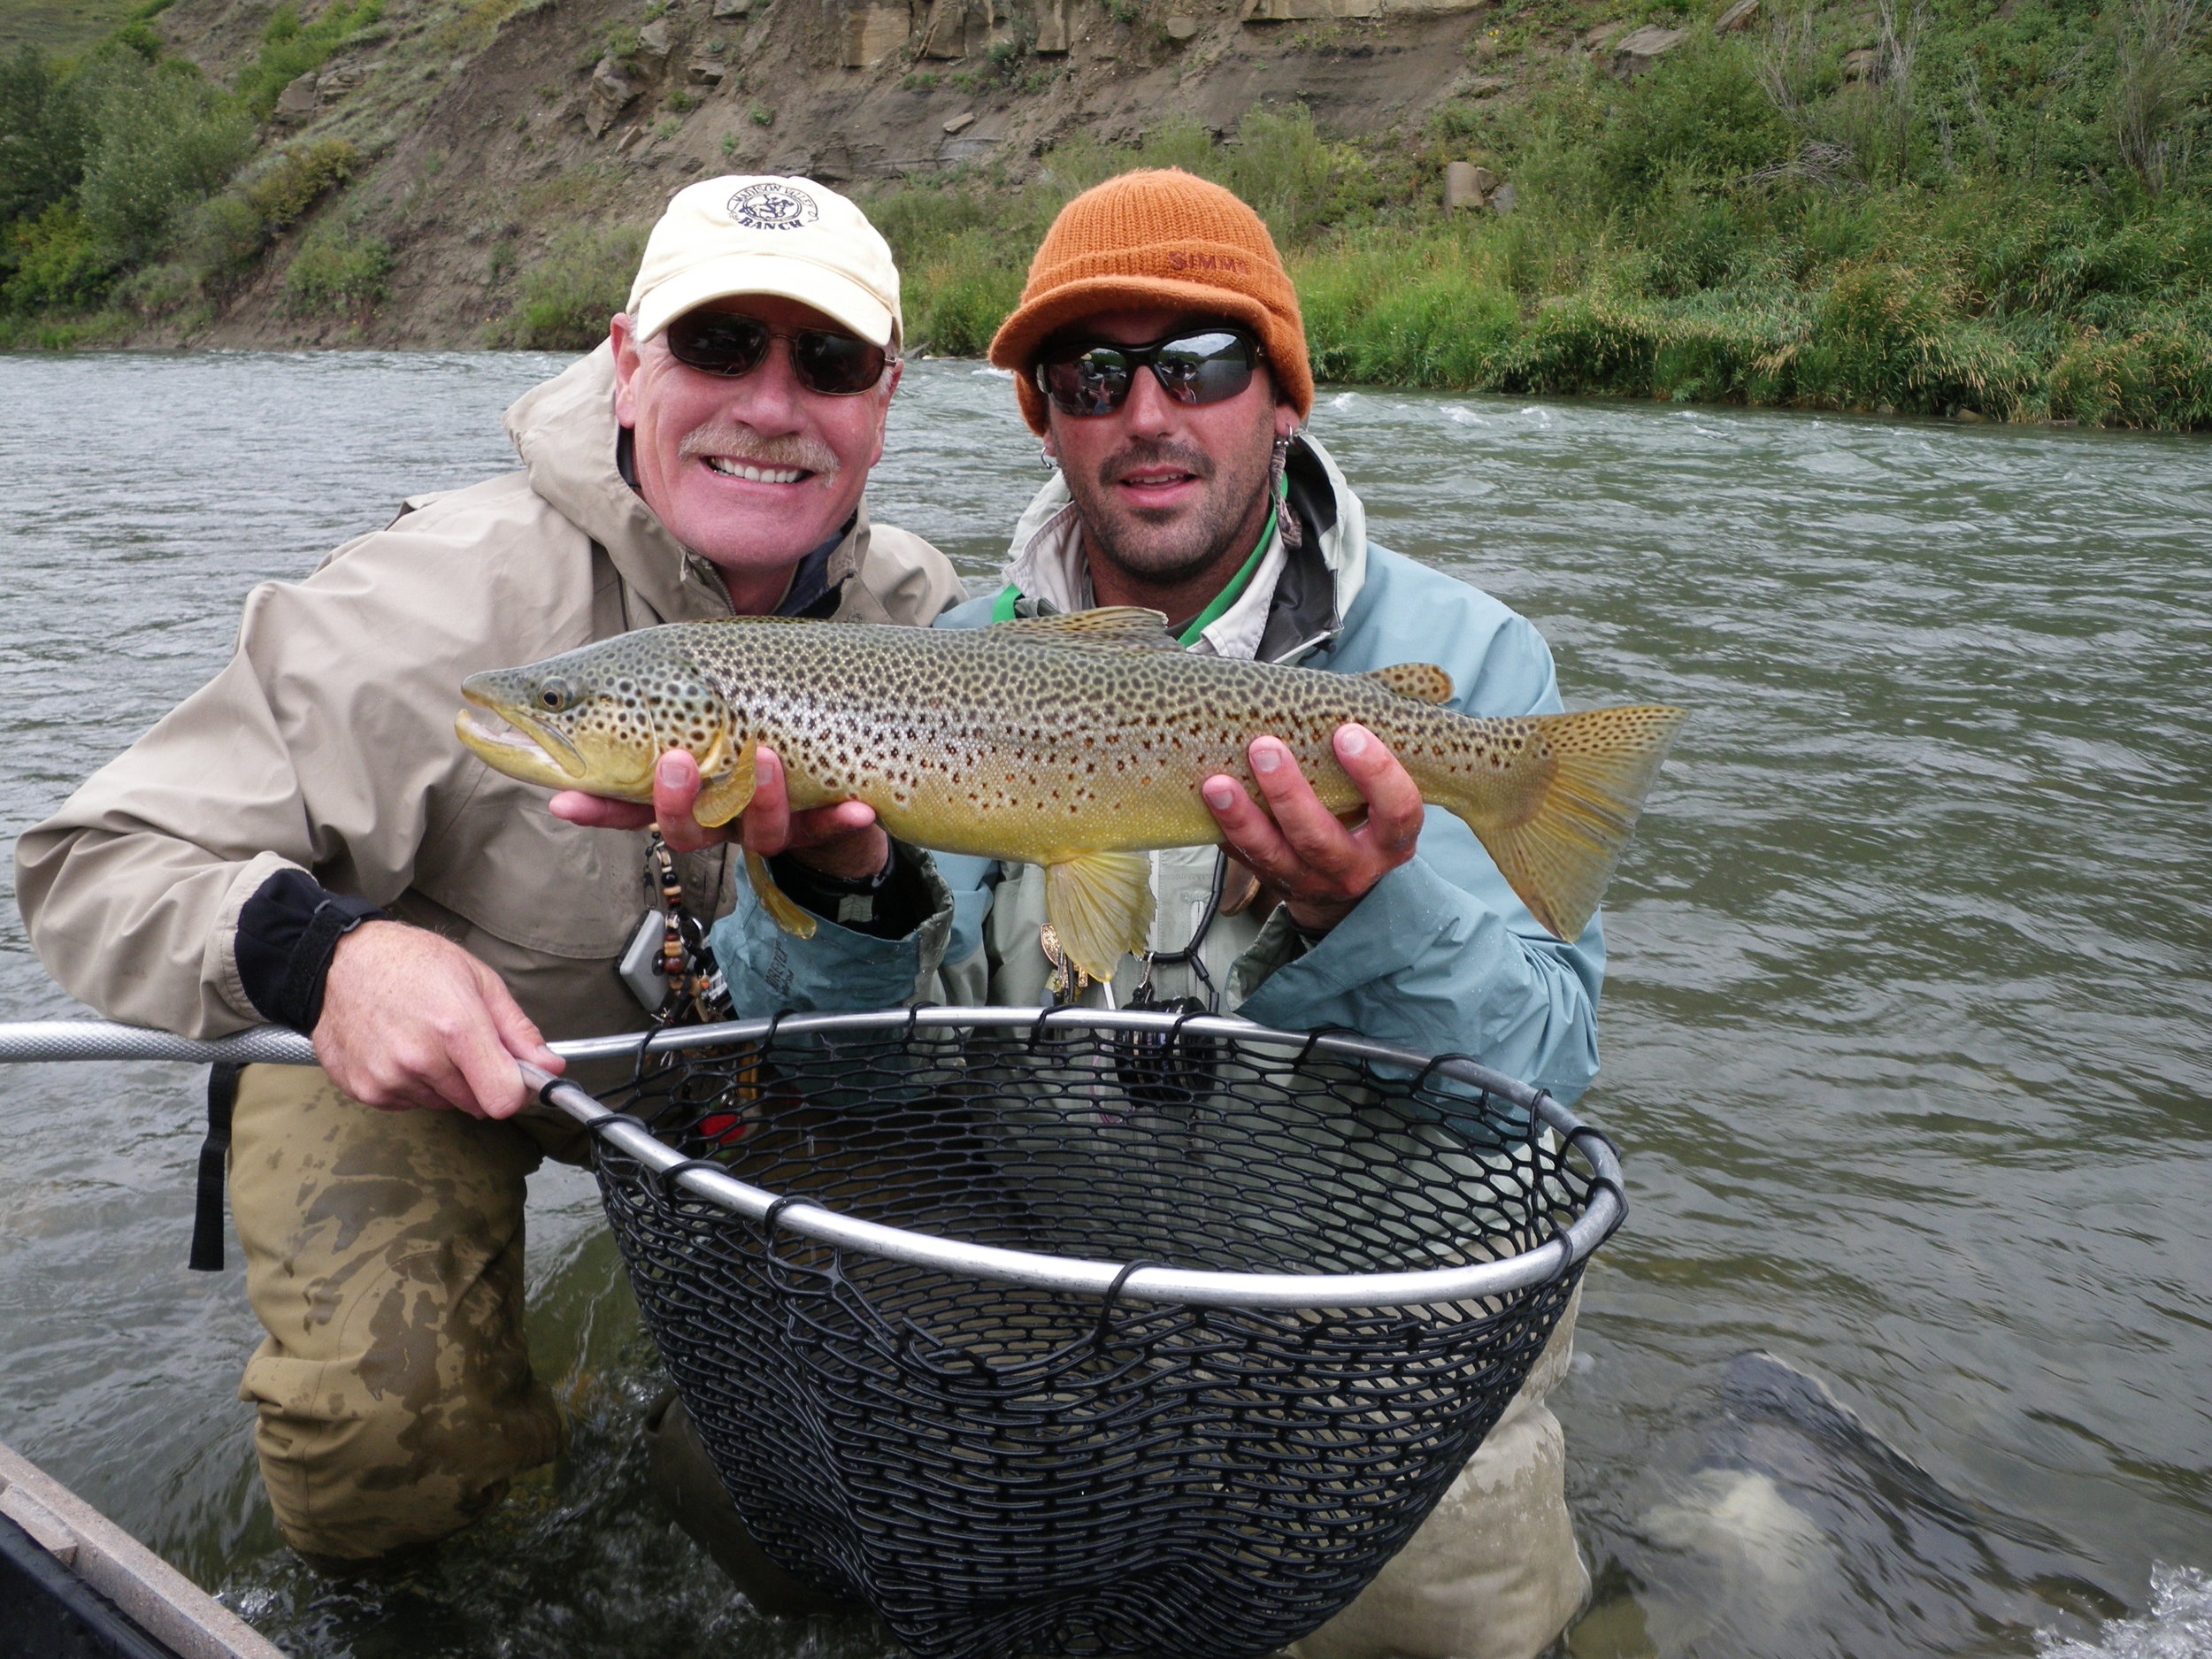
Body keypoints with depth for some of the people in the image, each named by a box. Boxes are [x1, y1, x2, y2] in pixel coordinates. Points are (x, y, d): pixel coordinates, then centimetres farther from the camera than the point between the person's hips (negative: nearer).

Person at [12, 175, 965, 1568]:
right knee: (390, 1430, -25)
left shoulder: (920, 614, -15)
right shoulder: (447, 596, -29)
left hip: (724, 1049, 4)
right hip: (406, 1049, -4)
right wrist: (319, 952, -46)